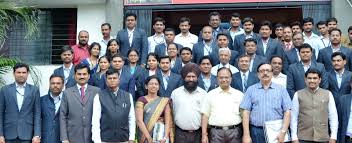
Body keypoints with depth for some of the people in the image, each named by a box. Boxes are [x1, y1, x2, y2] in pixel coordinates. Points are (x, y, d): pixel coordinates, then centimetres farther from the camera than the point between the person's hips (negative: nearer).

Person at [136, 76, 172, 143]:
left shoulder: (164, 101, 7)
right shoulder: (141, 100, 1)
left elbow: (167, 121, 1)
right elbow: (139, 121, -7)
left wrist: (165, 137, -12)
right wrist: (149, 137, -14)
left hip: (161, 134, 2)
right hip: (145, 135, -2)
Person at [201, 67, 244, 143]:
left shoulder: (239, 94, 7)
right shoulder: (210, 95, 6)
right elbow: (205, 115, 4)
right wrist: (204, 134, -2)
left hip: (235, 131, 0)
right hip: (216, 132, 0)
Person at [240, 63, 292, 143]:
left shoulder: (281, 89, 6)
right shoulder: (251, 89, 6)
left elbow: (287, 111, -1)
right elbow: (246, 112, 0)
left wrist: (283, 132, -11)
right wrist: (246, 135, -7)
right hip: (257, 131, 0)